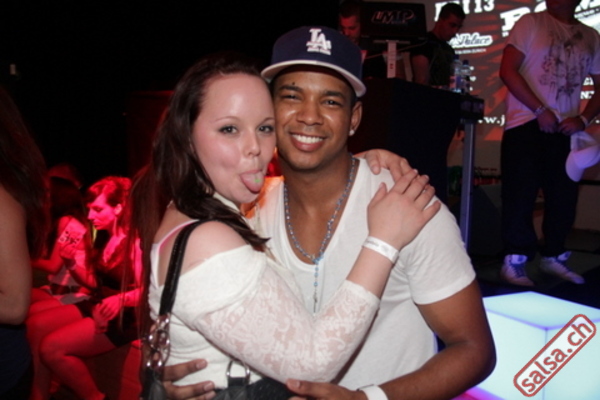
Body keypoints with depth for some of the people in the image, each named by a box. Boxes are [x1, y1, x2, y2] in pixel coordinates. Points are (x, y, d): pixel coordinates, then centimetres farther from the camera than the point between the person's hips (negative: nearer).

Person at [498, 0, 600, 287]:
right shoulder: (531, 23, 1)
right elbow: (507, 71, -8)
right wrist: (540, 110, -13)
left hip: (564, 130, 5)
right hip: (526, 126, -4)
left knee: (564, 196, 8)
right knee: (520, 194, -5)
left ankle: (553, 256, 24)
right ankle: (514, 262, 4)